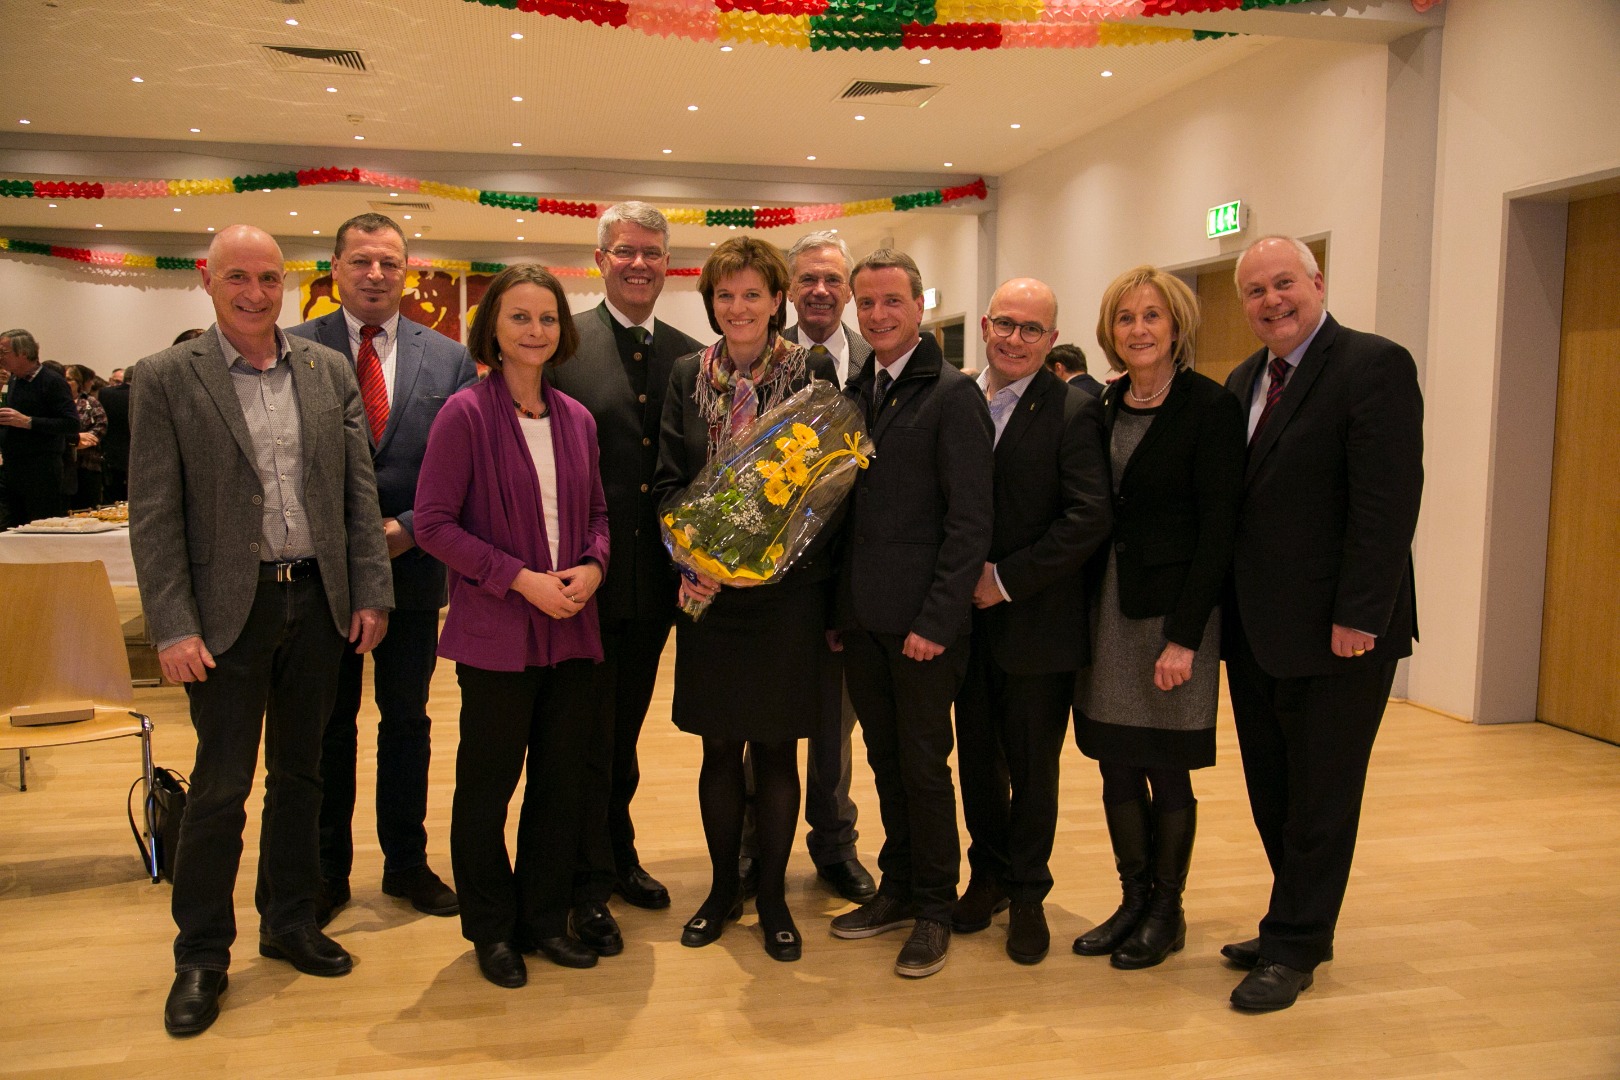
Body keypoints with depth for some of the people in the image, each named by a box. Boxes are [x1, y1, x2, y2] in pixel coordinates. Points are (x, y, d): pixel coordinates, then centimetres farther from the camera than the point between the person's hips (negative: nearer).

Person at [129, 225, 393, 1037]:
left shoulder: (330, 372, 5)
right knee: (220, 787, 3)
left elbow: (359, 491, 6)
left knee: (299, 772, 15)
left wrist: (370, 592, 0)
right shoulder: (167, 379, -4)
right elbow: (153, 516, -7)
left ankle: (289, 923, 32)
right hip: (228, 611, -3)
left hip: (317, 602, 3)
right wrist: (173, 628, -12)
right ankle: (201, 956, 21)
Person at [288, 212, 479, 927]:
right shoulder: (294, 350, 0)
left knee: (407, 720, 13)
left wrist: (407, 527, -10)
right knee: (328, 725, 10)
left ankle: (407, 862, 28)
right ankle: (327, 870, 25)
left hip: (412, 566, 2)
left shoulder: (449, 358, 4)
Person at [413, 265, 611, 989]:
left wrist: (593, 565, -5)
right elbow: (435, 523, -11)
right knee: (488, 783, 7)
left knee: (561, 779, 12)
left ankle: (544, 917, 29)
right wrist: (521, 579, -17)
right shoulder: (466, 414, -8)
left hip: (570, 630, 5)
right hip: (496, 630, -5)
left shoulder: (576, 419, 8)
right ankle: (491, 928, 26)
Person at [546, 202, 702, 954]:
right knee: (588, 736, 8)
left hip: (655, 576, 4)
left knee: (625, 730, 20)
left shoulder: (690, 356, 6)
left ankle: (619, 856, 38)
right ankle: (589, 886, 23)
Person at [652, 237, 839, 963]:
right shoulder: (688, 375, 5)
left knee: (776, 748, 6)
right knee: (719, 748, 11)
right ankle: (722, 887, 28)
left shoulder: (813, 372, -2)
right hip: (709, 591, 2)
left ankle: (772, 897, 23)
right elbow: (668, 479, 4)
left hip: (787, 589, -2)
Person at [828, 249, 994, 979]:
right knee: (886, 761, 15)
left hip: (923, 621, -6)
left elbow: (971, 521, -12)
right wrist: (838, 606, 8)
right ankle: (897, 889, 31)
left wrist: (936, 620, -17)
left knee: (924, 767, 4)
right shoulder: (853, 395, 12)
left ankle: (934, 906, 21)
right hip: (861, 618, 6)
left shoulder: (953, 394, -8)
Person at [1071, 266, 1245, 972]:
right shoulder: (1103, 406, 8)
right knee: (1115, 764, 10)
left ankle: (1167, 912, 24)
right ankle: (1133, 901, 28)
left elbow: (1217, 530, -12)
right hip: (1107, 603, 5)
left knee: (1166, 769, 4)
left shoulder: (1210, 408, -9)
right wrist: (1082, 605, 1)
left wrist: (1184, 636, -16)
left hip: (1173, 608, -5)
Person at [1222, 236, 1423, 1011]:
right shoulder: (1244, 381, 12)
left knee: (1319, 800, 7)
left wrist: (1357, 618, -21)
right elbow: (1230, 499, 10)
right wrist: (1223, 611, 3)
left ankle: (1292, 948, 21)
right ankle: (1302, 928, 33)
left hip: (1335, 632, -7)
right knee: (1271, 794, 16)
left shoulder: (1375, 366, -11)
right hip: (1255, 628, 7)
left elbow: (1388, 501, -18)